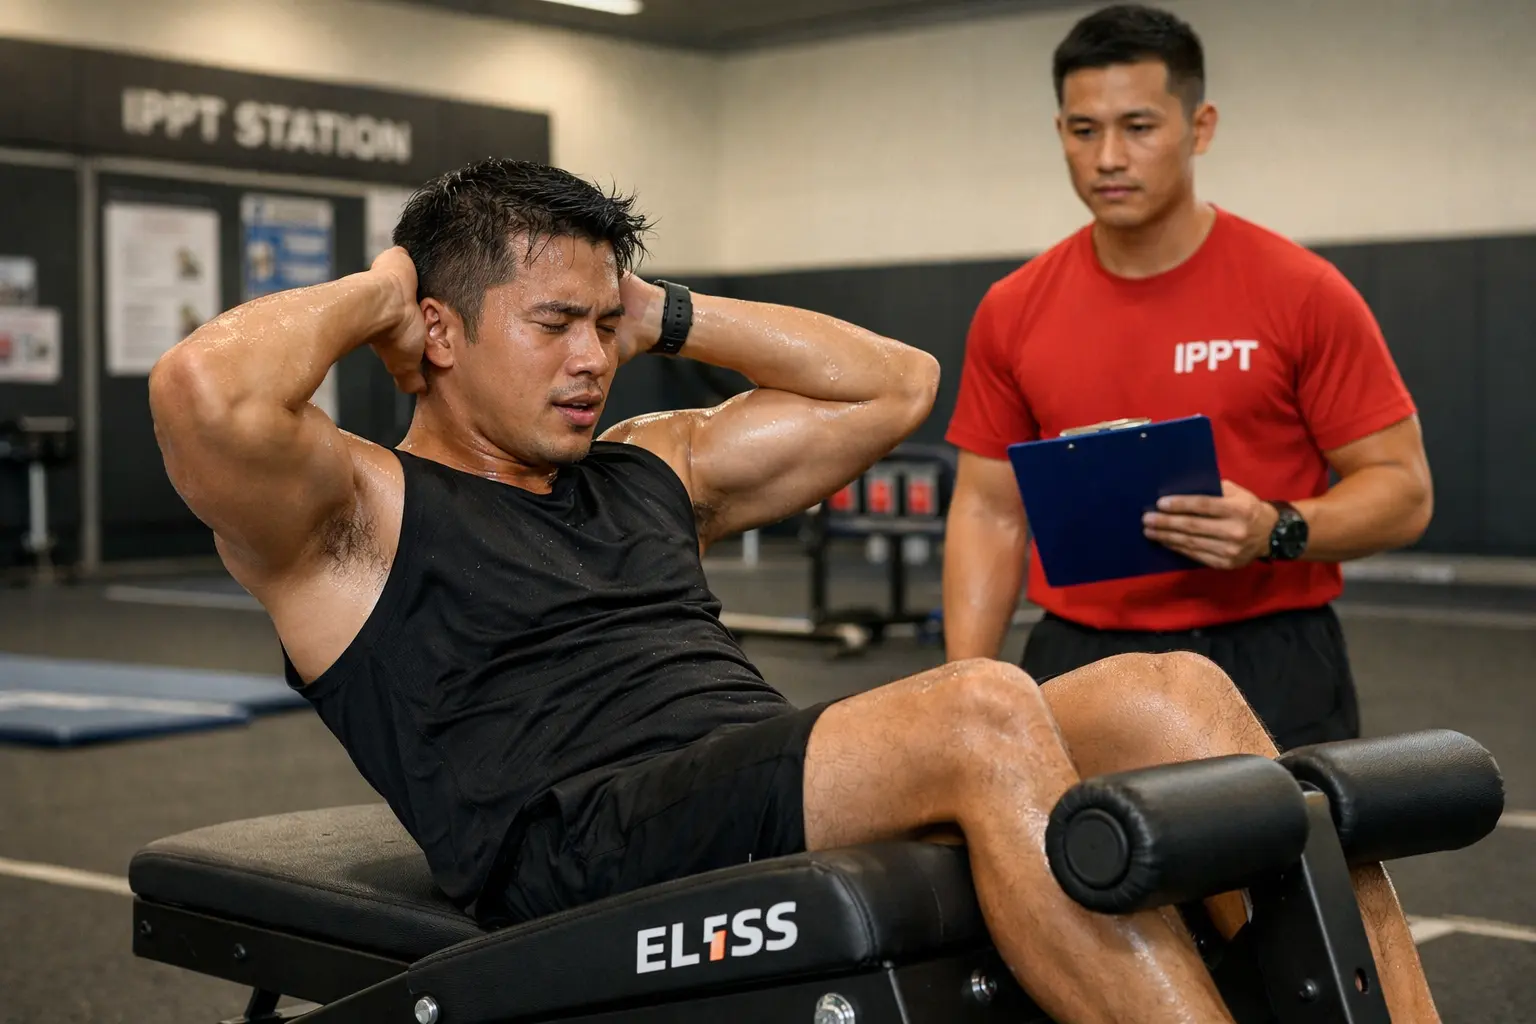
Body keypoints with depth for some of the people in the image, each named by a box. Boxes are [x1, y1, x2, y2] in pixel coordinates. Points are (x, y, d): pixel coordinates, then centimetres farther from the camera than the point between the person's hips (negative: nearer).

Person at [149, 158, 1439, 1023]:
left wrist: (667, 314, 26)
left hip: (787, 811, 8)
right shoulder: (361, 513, 7)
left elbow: (893, 386, 31)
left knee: (1171, 692, -15)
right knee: (985, 713, -33)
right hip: (585, 860, -8)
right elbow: (207, 394, -15)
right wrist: (370, 294, 3)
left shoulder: (652, 468, 28)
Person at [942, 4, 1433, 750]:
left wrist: (1277, 531, -24)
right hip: (1076, 668, 3)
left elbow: (1401, 490, -5)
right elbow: (989, 512, 7)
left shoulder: (1302, 294, -8)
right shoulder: (1013, 312, 3)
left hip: (1267, 674, -3)